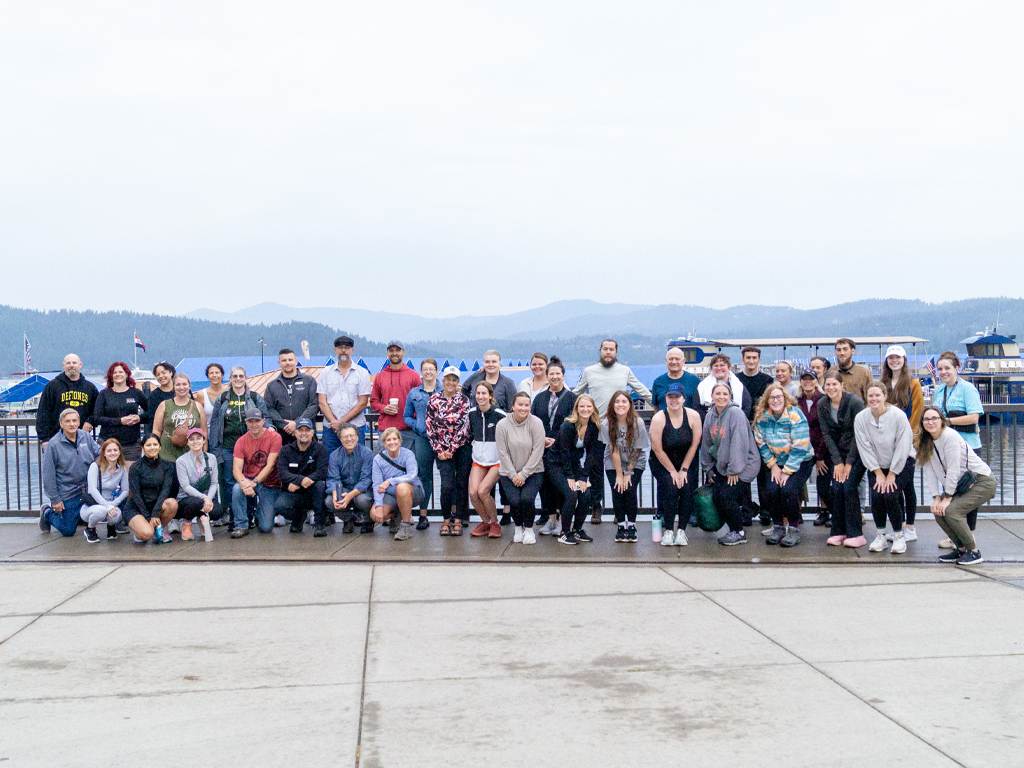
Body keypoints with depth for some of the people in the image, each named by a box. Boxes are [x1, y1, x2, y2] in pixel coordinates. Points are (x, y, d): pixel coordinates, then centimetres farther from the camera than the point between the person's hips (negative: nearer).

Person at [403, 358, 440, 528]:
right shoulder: (414, 393, 13)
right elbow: (407, 416, 16)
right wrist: (418, 426, -3)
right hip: (423, 438, 2)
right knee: (424, 476, 2)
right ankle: (423, 516, 8)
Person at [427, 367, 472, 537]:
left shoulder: (464, 400, 0)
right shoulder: (433, 400, 2)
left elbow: (464, 427, -6)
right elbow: (430, 427, 2)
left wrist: (451, 450, -10)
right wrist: (439, 450, -4)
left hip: (462, 448, 0)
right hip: (442, 450, 0)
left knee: (461, 483, 1)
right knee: (447, 485, -10)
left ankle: (458, 520, 11)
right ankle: (446, 520, 7)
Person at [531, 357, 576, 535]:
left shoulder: (571, 398, 3)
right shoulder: (539, 398, 14)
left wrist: (555, 441, -11)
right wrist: (541, 439, -5)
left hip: (561, 451, -4)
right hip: (542, 450, 4)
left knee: (562, 485, -7)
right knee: (545, 484, 5)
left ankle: (561, 519, 4)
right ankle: (551, 519, 16)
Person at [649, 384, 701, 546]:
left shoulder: (693, 416, -10)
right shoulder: (658, 419, -16)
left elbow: (694, 445, -4)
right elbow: (657, 449, -13)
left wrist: (683, 470, -6)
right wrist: (672, 471, -11)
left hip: (687, 463, 2)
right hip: (663, 464, -2)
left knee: (687, 488, -22)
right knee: (671, 487, -25)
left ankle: (681, 531, -11)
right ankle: (668, 531, -14)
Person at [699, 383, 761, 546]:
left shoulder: (735, 413, -17)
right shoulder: (710, 415, 7)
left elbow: (740, 443, -21)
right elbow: (706, 443, 16)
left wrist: (733, 469, -20)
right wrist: (709, 468, 15)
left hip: (743, 463, -7)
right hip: (721, 464, 7)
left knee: (726, 495, -17)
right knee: (716, 495, -4)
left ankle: (739, 533, 2)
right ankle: (734, 530, 13)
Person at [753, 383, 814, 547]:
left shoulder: (795, 416, -16)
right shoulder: (761, 417, -3)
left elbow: (800, 448, -18)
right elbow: (761, 444, 4)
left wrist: (788, 471, -18)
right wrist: (773, 465, -4)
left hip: (800, 462, -4)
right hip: (777, 462, 4)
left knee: (788, 489, -26)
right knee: (772, 489, -21)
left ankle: (794, 528, -7)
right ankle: (777, 526, 1)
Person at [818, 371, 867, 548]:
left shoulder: (854, 402, -16)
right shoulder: (822, 405, -3)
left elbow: (858, 434, -15)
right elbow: (826, 434, -2)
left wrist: (849, 463, -15)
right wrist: (837, 462, -8)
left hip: (858, 451, -4)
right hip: (837, 451, 4)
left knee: (849, 486, -16)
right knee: (836, 489, -9)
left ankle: (855, 534, -10)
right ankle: (838, 533, 0)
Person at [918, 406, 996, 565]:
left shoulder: (950, 436, -22)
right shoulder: (925, 442, 2)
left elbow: (953, 470, -22)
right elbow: (930, 471, 2)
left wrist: (947, 498, -19)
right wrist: (936, 497, -7)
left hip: (983, 482, -8)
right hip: (962, 485, 8)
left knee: (951, 511, -22)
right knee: (937, 510, -5)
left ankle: (974, 551, -8)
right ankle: (961, 548, 9)